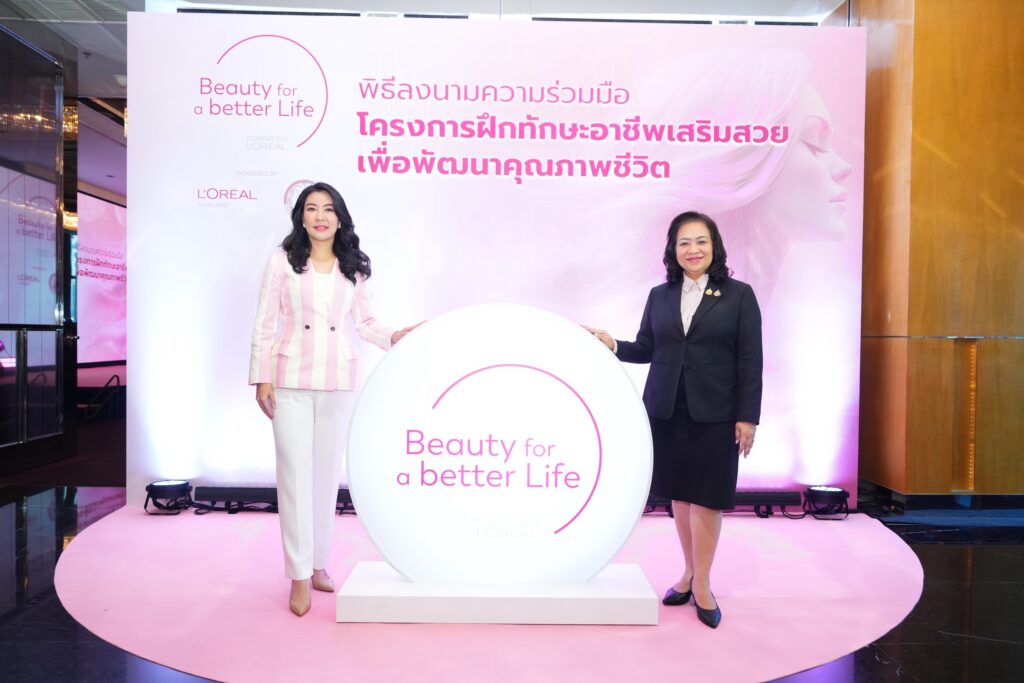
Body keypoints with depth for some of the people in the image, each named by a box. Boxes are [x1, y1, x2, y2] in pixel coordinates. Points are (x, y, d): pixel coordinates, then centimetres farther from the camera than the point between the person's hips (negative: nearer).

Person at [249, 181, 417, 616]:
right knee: (295, 473, -1)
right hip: (291, 380, -2)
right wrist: (262, 378, -4)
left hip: (338, 381, 2)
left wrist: (394, 337, -8)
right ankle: (299, 575, 8)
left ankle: (318, 563, 23)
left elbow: (365, 322, 10)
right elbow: (265, 323, 1)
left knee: (328, 472, 9)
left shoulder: (353, 268, 9)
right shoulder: (283, 261, 2)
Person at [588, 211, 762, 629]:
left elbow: (750, 362, -3)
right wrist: (612, 345, -9)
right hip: (666, 411, 3)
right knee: (679, 495, 11)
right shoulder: (659, 296, 8)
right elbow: (646, 350, 9)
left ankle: (702, 583, 16)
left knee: (706, 497, 2)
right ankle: (689, 572, 27)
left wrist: (747, 417, -8)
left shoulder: (739, 295, -1)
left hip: (714, 415, -3)